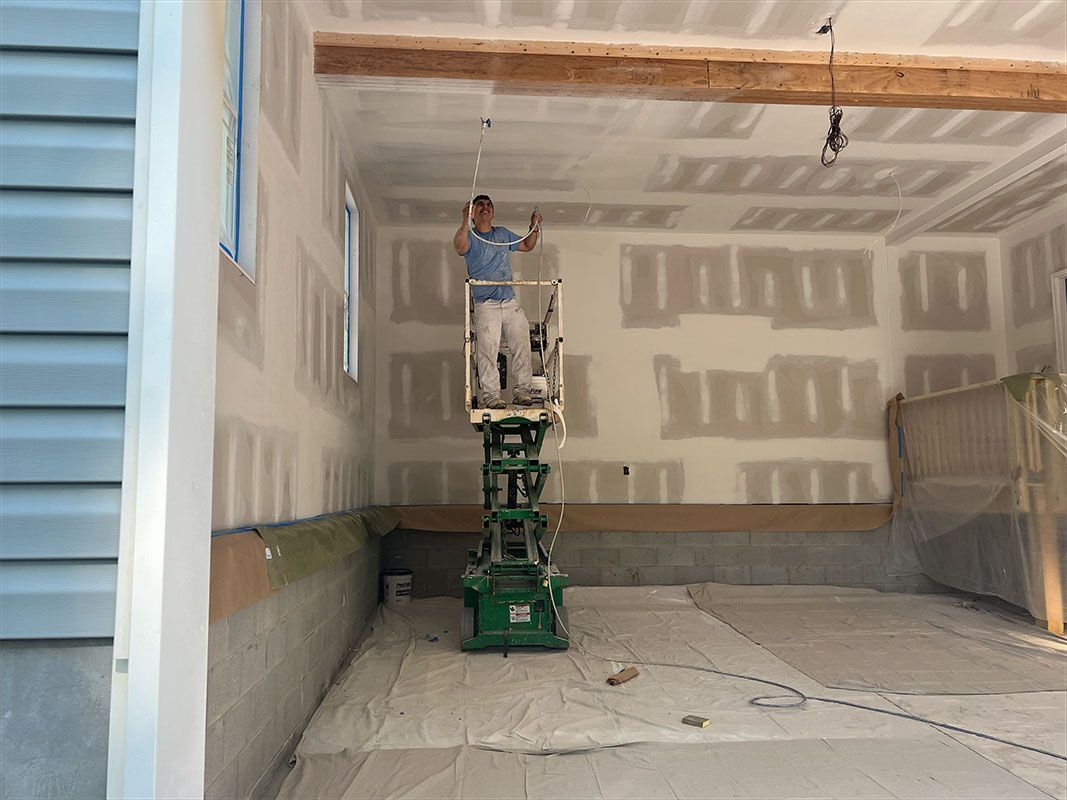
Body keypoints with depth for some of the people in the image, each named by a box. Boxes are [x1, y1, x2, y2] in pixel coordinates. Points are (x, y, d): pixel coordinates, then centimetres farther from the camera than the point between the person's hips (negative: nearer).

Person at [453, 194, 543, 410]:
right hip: (485, 305, -5)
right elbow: (459, 248, -20)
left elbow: (527, 246, 30)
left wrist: (534, 228, 12)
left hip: (511, 302, 5)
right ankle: (489, 395, -9)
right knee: (487, 350, -11)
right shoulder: (470, 237, 4)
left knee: (522, 345, -1)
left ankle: (521, 390, 5)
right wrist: (465, 222, -34)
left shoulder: (503, 234, 20)